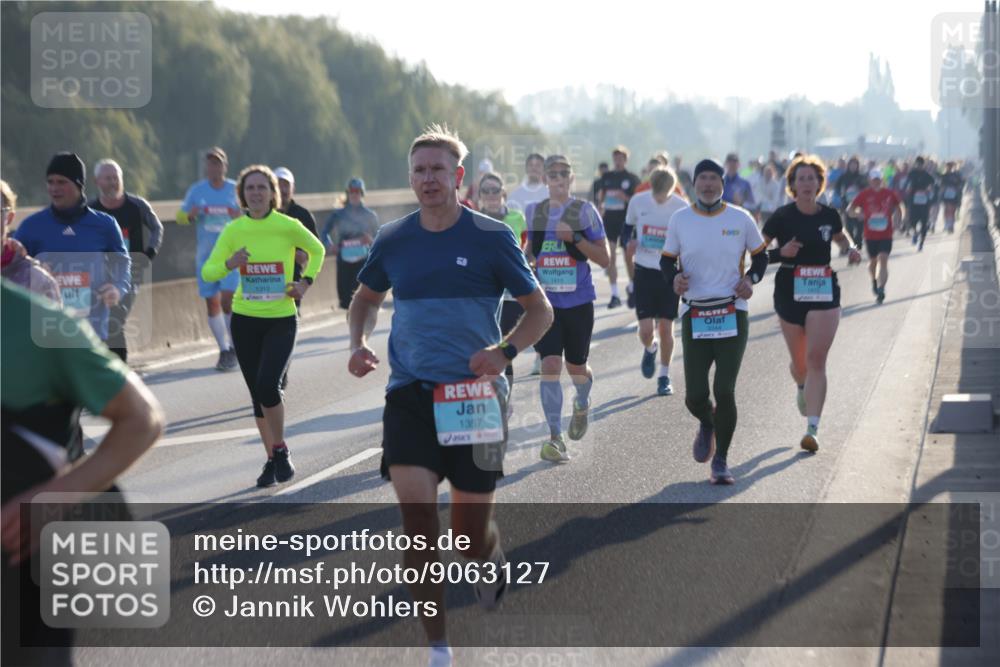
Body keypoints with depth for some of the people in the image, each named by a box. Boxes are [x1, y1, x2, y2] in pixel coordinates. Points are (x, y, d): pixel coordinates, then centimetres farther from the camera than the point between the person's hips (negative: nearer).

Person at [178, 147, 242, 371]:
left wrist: (242, 216, -13)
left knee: (228, 300, -16)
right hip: (206, 255, 3)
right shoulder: (196, 190, 4)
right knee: (212, 304, 4)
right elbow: (180, 216, 12)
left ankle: (234, 347, 0)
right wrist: (190, 215, -11)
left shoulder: (236, 190, 1)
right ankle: (224, 351, 16)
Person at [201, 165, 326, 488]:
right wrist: (229, 264, -21)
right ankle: (272, 460, 23)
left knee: (267, 385, -21)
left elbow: (317, 250, 12)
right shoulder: (234, 230, -2)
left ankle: (281, 451, 0)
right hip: (244, 319, 3)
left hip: (281, 320, -3)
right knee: (257, 393, 9)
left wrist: (306, 282, -2)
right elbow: (208, 272, -1)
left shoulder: (288, 226, -7)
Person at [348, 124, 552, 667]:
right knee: (417, 517, -13)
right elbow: (366, 297, 22)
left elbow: (540, 310, 1)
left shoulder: (491, 238, -4)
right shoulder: (393, 240, 4)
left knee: (471, 536, 4)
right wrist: (359, 342, 2)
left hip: (474, 394, -2)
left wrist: (505, 351, -18)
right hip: (409, 395, 2)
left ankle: (491, 558, 44)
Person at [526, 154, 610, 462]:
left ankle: (582, 405, 46)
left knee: (576, 366, 12)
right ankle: (555, 437, -9)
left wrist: (575, 238, -18)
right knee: (550, 365, -12)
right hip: (545, 301, 1)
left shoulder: (585, 211, -4)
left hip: (578, 300, -1)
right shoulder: (533, 212, 6)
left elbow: (604, 258, -6)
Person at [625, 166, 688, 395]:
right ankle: (649, 350, 31)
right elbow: (629, 225, 14)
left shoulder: (682, 208, -10)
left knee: (666, 327, 2)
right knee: (646, 328, -5)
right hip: (644, 271, 1)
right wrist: (630, 240, -7)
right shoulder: (638, 201, -5)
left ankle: (664, 376, 18)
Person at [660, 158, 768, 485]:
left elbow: (760, 256, 13)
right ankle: (707, 424, 36)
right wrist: (674, 278, -10)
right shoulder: (680, 220, 3)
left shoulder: (740, 219, 1)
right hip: (694, 316, 1)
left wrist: (750, 279, -6)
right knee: (695, 396, -2)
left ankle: (721, 460, 9)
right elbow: (666, 260, 12)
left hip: (732, 314, -1)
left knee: (724, 391, -9)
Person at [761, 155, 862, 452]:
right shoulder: (783, 217, -6)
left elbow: (841, 237, 24)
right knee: (799, 361, 12)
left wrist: (851, 250, 3)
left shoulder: (829, 215, 2)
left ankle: (812, 429, -13)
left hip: (824, 294, 1)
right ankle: (802, 387, 50)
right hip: (790, 294, 0)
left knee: (816, 360, -10)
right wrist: (780, 253, -21)